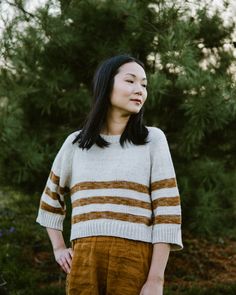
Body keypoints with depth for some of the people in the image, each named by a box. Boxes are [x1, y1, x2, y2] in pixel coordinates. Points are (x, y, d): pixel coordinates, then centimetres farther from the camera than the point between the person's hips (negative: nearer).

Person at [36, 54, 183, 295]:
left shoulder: (153, 140, 3)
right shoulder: (76, 143, 10)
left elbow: (167, 211, -4)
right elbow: (51, 200, 25)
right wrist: (58, 249, 13)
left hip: (136, 264, -2)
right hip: (84, 263, 2)